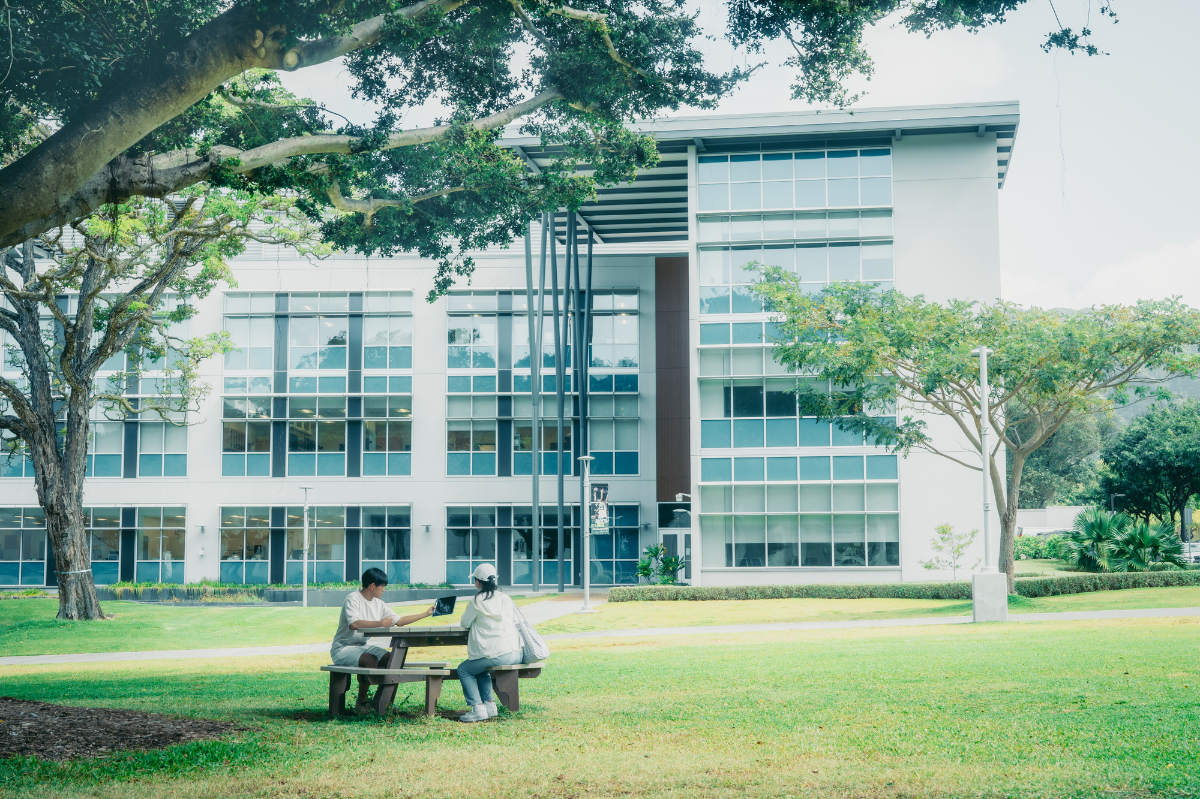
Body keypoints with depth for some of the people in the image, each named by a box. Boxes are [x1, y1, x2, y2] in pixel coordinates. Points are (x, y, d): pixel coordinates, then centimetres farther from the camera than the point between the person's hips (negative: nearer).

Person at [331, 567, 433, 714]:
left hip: (364, 645, 8)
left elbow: (399, 620, 15)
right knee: (371, 660, -32)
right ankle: (360, 704, -19)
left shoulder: (378, 604, 10)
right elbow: (353, 624, -31)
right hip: (343, 648, -8)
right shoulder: (353, 599, -14)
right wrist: (380, 623, -32)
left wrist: (426, 614, 14)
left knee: (391, 658, -13)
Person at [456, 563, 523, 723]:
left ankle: (478, 709, 3)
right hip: (516, 654, 7)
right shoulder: (506, 598, 12)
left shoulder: (478, 600, -4)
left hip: (497, 654, -7)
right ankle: (489, 705, 22)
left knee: (464, 670, 13)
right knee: (481, 668, 31)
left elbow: (465, 623, 6)